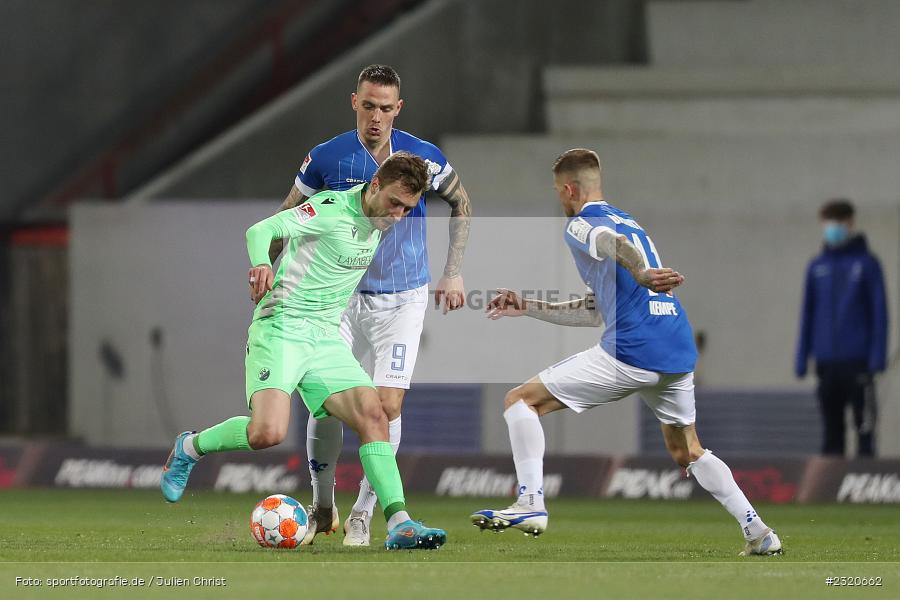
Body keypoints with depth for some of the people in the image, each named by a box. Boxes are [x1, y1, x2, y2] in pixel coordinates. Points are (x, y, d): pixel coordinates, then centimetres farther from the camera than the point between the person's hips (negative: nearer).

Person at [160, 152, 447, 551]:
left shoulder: (377, 222, 10)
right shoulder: (333, 208, -14)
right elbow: (261, 229, -21)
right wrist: (261, 264, -40)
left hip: (326, 338, 7)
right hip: (282, 327, -7)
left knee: (372, 416, -11)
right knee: (269, 432, -23)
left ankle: (398, 524, -15)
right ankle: (190, 448, 6)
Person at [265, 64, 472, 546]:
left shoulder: (423, 157, -7)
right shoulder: (327, 158, -7)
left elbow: (461, 204, 10)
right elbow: (287, 217, 5)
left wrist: (454, 272, 5)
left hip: (402, 300, -1)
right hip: (343, 298, 1)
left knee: (388, 406, -10)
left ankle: (362, 516, 3)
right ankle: (322, 509, 15)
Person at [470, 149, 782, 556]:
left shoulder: (580, 224, 2)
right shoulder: (627, 221, 29)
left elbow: (613, 243, -24)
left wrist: (641, 274, -46)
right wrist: (527, 308, 35)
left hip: (630, 352, -8)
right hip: (679, 353, 8)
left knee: (521, 400, 0)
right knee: (687, 452, 27)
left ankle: (531, 504, -13)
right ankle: (758, 534, 20)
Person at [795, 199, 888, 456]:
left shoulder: (866, 263, 0)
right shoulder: (817, 267, 11)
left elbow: (879, 312, -2)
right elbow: (807, 315, 14)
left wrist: (877, 357, -10)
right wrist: (802, 358, 8)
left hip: (858, 361, -4)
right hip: (826, 363, 4)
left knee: (864, 428, -5)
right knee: (831, 429, 7)